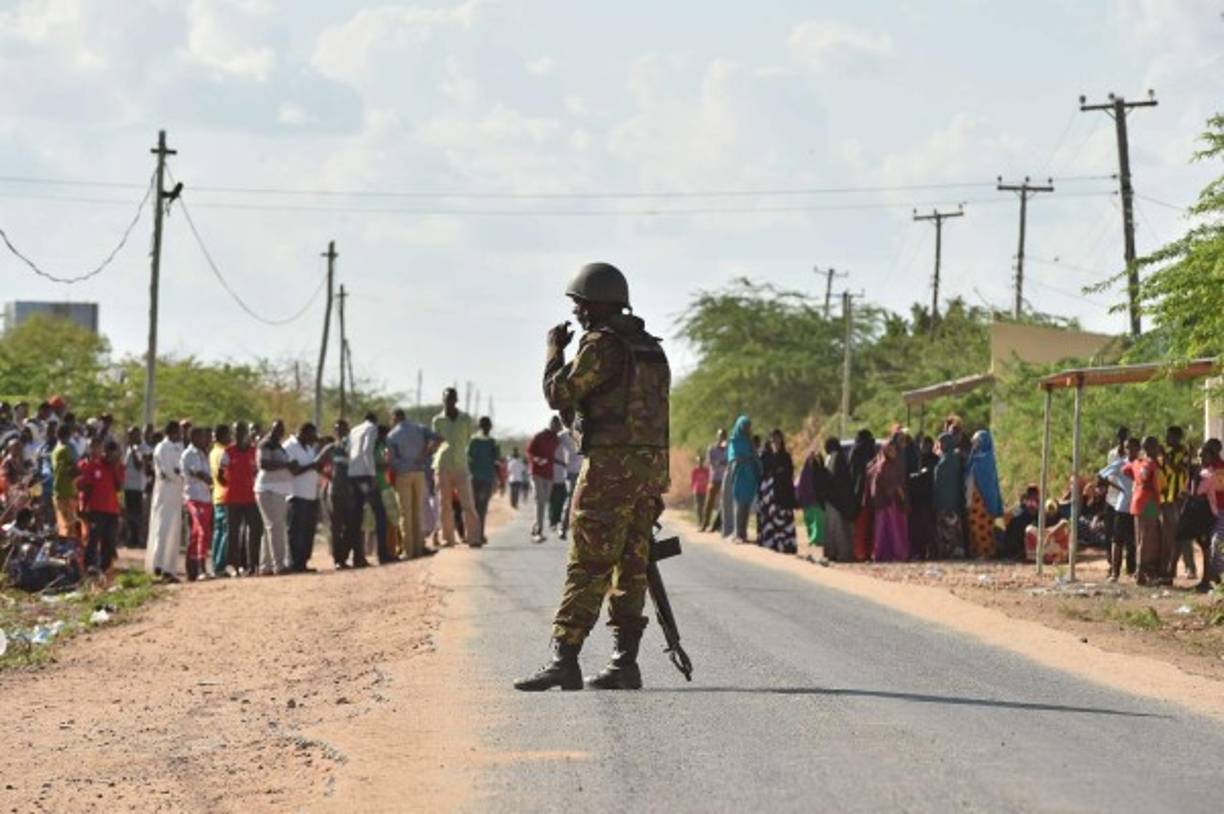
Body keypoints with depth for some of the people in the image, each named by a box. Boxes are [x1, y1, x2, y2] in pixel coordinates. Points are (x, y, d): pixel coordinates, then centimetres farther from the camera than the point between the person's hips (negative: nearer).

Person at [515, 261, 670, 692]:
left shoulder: (602, 346, -10)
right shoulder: (652, 348, 17)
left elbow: (558, 394, -10)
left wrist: (554, 350, 7)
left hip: (610, 467, -8)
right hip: (651, 467, 8)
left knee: (587, 568, -10)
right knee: (631, 568, 9)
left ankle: (564, 660, -13)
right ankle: (624, 663, 9)